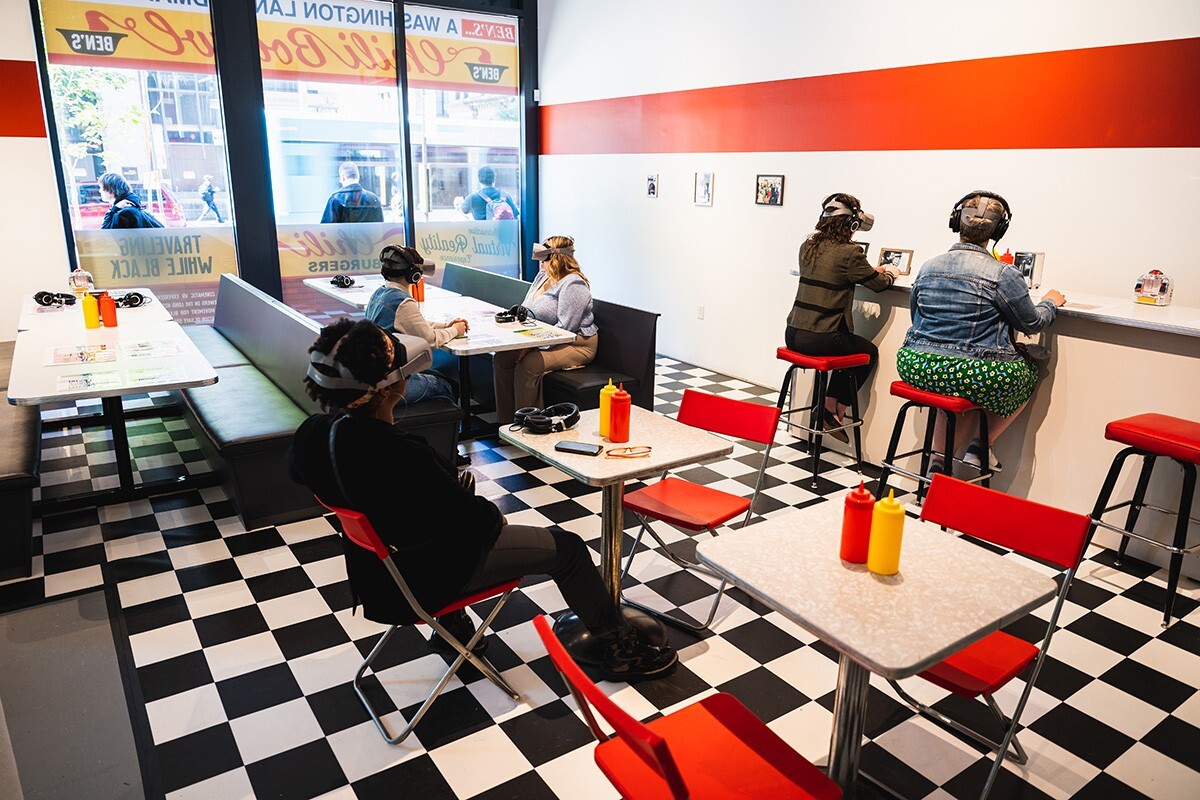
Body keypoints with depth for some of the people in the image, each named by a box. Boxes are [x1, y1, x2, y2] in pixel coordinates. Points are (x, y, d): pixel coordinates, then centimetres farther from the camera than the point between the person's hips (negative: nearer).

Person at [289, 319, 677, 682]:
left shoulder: (311, 433, -14)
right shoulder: (401, 456, -38)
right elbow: (473, 521, -26)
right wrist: (495, 516, -1)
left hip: (374, 566, 8)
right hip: (430, 578, -8)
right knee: (567, 548, 4)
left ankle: (452, 628, 44)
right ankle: (619, 648, 24)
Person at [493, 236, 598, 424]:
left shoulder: (573, 285, -18)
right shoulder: (542, 275, 12)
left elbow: (565, 328, -25)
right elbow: (525, 310, 20)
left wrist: (533, 344, -26)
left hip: (575, 345, -9)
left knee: (528, 364, -31)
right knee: (501, 358, -10)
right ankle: (506, 421, -5)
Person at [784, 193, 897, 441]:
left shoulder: (807, 247, 9)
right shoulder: (849, 252, -11)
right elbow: (878, 284, 3)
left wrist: (872, 269, 30)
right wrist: (890, 273, 25)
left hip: (793, 335, 7)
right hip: (821, 339, -7)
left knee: (850, 346, 30)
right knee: (869, 353, 21)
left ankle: (829, 408, 25)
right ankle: (835, 413, 21)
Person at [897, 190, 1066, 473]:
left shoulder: (928, 267, 6)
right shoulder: (1002, 274, -9)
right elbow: (1032, 323, 4)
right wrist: (1050, 302, 25)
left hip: (915, 369, 4)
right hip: (971, 376, -4)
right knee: (1029, 373, 24)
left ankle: (938, 465, 20)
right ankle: (981, 446, 19)